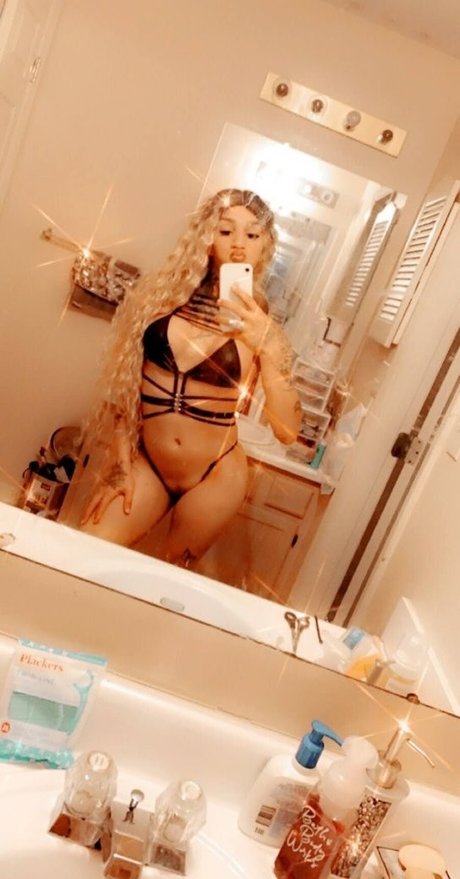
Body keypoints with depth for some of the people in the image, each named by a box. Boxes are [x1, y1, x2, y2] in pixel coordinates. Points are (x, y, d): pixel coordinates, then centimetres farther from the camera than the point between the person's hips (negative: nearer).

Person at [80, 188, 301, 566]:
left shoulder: (262, 326, -7)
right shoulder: (161, 295, -4)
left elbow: (288, 430, -16)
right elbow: (124, 383, 2)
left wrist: (266, 347, -26)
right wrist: (120, 464, -1)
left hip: (214, 477, -1)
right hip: (144, 463, 2)